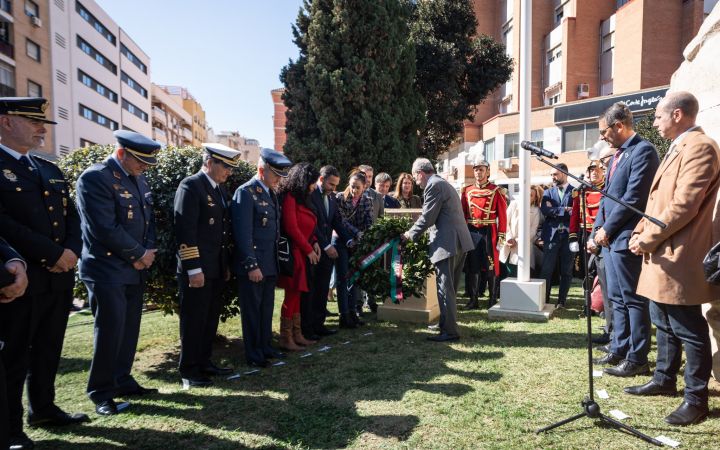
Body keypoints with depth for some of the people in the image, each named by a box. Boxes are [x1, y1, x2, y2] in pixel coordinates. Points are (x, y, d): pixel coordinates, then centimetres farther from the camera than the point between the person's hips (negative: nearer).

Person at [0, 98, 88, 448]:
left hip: (59, 277, 7)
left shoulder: (51, 170, 16)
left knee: (48, 350, 17)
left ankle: (43, 408, 32)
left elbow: (72, 217, 13)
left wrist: (71, 251, -6)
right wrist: (52, 254, -17)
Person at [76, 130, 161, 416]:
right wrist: (139, 254, -12)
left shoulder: (139, 179, 11)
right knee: (110, 330, -3)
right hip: (107, 270, -7)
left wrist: (149, 251, -3)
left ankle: (121, 380, 25)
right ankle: (101, 393, 12)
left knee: (130, 328, 12)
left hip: (135, 269, 8)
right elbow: (106, 229, -20)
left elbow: (149, 219, 14)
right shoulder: (95, 178, -14)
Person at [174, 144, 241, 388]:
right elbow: (185, 230, -18)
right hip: (197, 270, -8)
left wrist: (226, 264, 16)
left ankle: (205, 363, 29)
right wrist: (194, 269, -20)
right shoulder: (190, 186, -12)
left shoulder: (220, 188, 14)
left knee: (211, 318, 16)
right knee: (194, 320, 3)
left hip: (216, 268, 8)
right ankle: (189, 371, 17)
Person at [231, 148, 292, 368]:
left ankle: (265, 346, 32)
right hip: (252, 265, -8)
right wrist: (252, 265, -20)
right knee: (252, 309, 5)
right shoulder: (246, 192, -13)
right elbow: (243, 233, -18)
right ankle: (253, 355, 18)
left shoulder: (272, 193, 13)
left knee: (267, 308, 18)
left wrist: (276, 260, 10)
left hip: (270, 263, 8)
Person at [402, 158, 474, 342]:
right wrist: (415, 231, 25)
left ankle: (449, 331, 1)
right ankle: (448, 323, 29)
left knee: (445, 289, -4)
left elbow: (427, 217, -14)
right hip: (459, 242, 10)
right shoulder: (443, 183, 21)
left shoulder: (434, 185, -10)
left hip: (447, 243, -10)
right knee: (449, 287, 18)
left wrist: (411, 234, 0)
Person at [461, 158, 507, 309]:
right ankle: (473, 299, 16)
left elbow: (502, 216, -3)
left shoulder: (497, 191, -1)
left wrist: (501, 236, -9)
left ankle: (493, 299, 15)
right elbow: (462, 214, 9)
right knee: (472, 266, 7)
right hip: (471, 233, 3)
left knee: (491, 266, 3)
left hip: (489, 233, -3)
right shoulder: (467, 191, 9)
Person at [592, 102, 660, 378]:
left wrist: (607, 229, -12)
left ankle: (637, 360, 9)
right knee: (617, 298, 15)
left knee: (633, 299, -1)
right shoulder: (618, 155, 17)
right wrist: (599, 228, 8)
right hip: (610, 238, 9)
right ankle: (619, 350, 26)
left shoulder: (643, 150, -11)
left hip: (625, 239, -9)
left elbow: (633, 198, -18)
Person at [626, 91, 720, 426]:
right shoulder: (676, 149, 20)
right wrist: (640, 231, 8)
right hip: (661, 254, 10)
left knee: (689, 329, 0)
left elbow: (684, 205, -21)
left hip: (678, 257, -10)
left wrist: (648, 238, -16)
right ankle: (664, 380, 32)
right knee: (664, 324, 19)